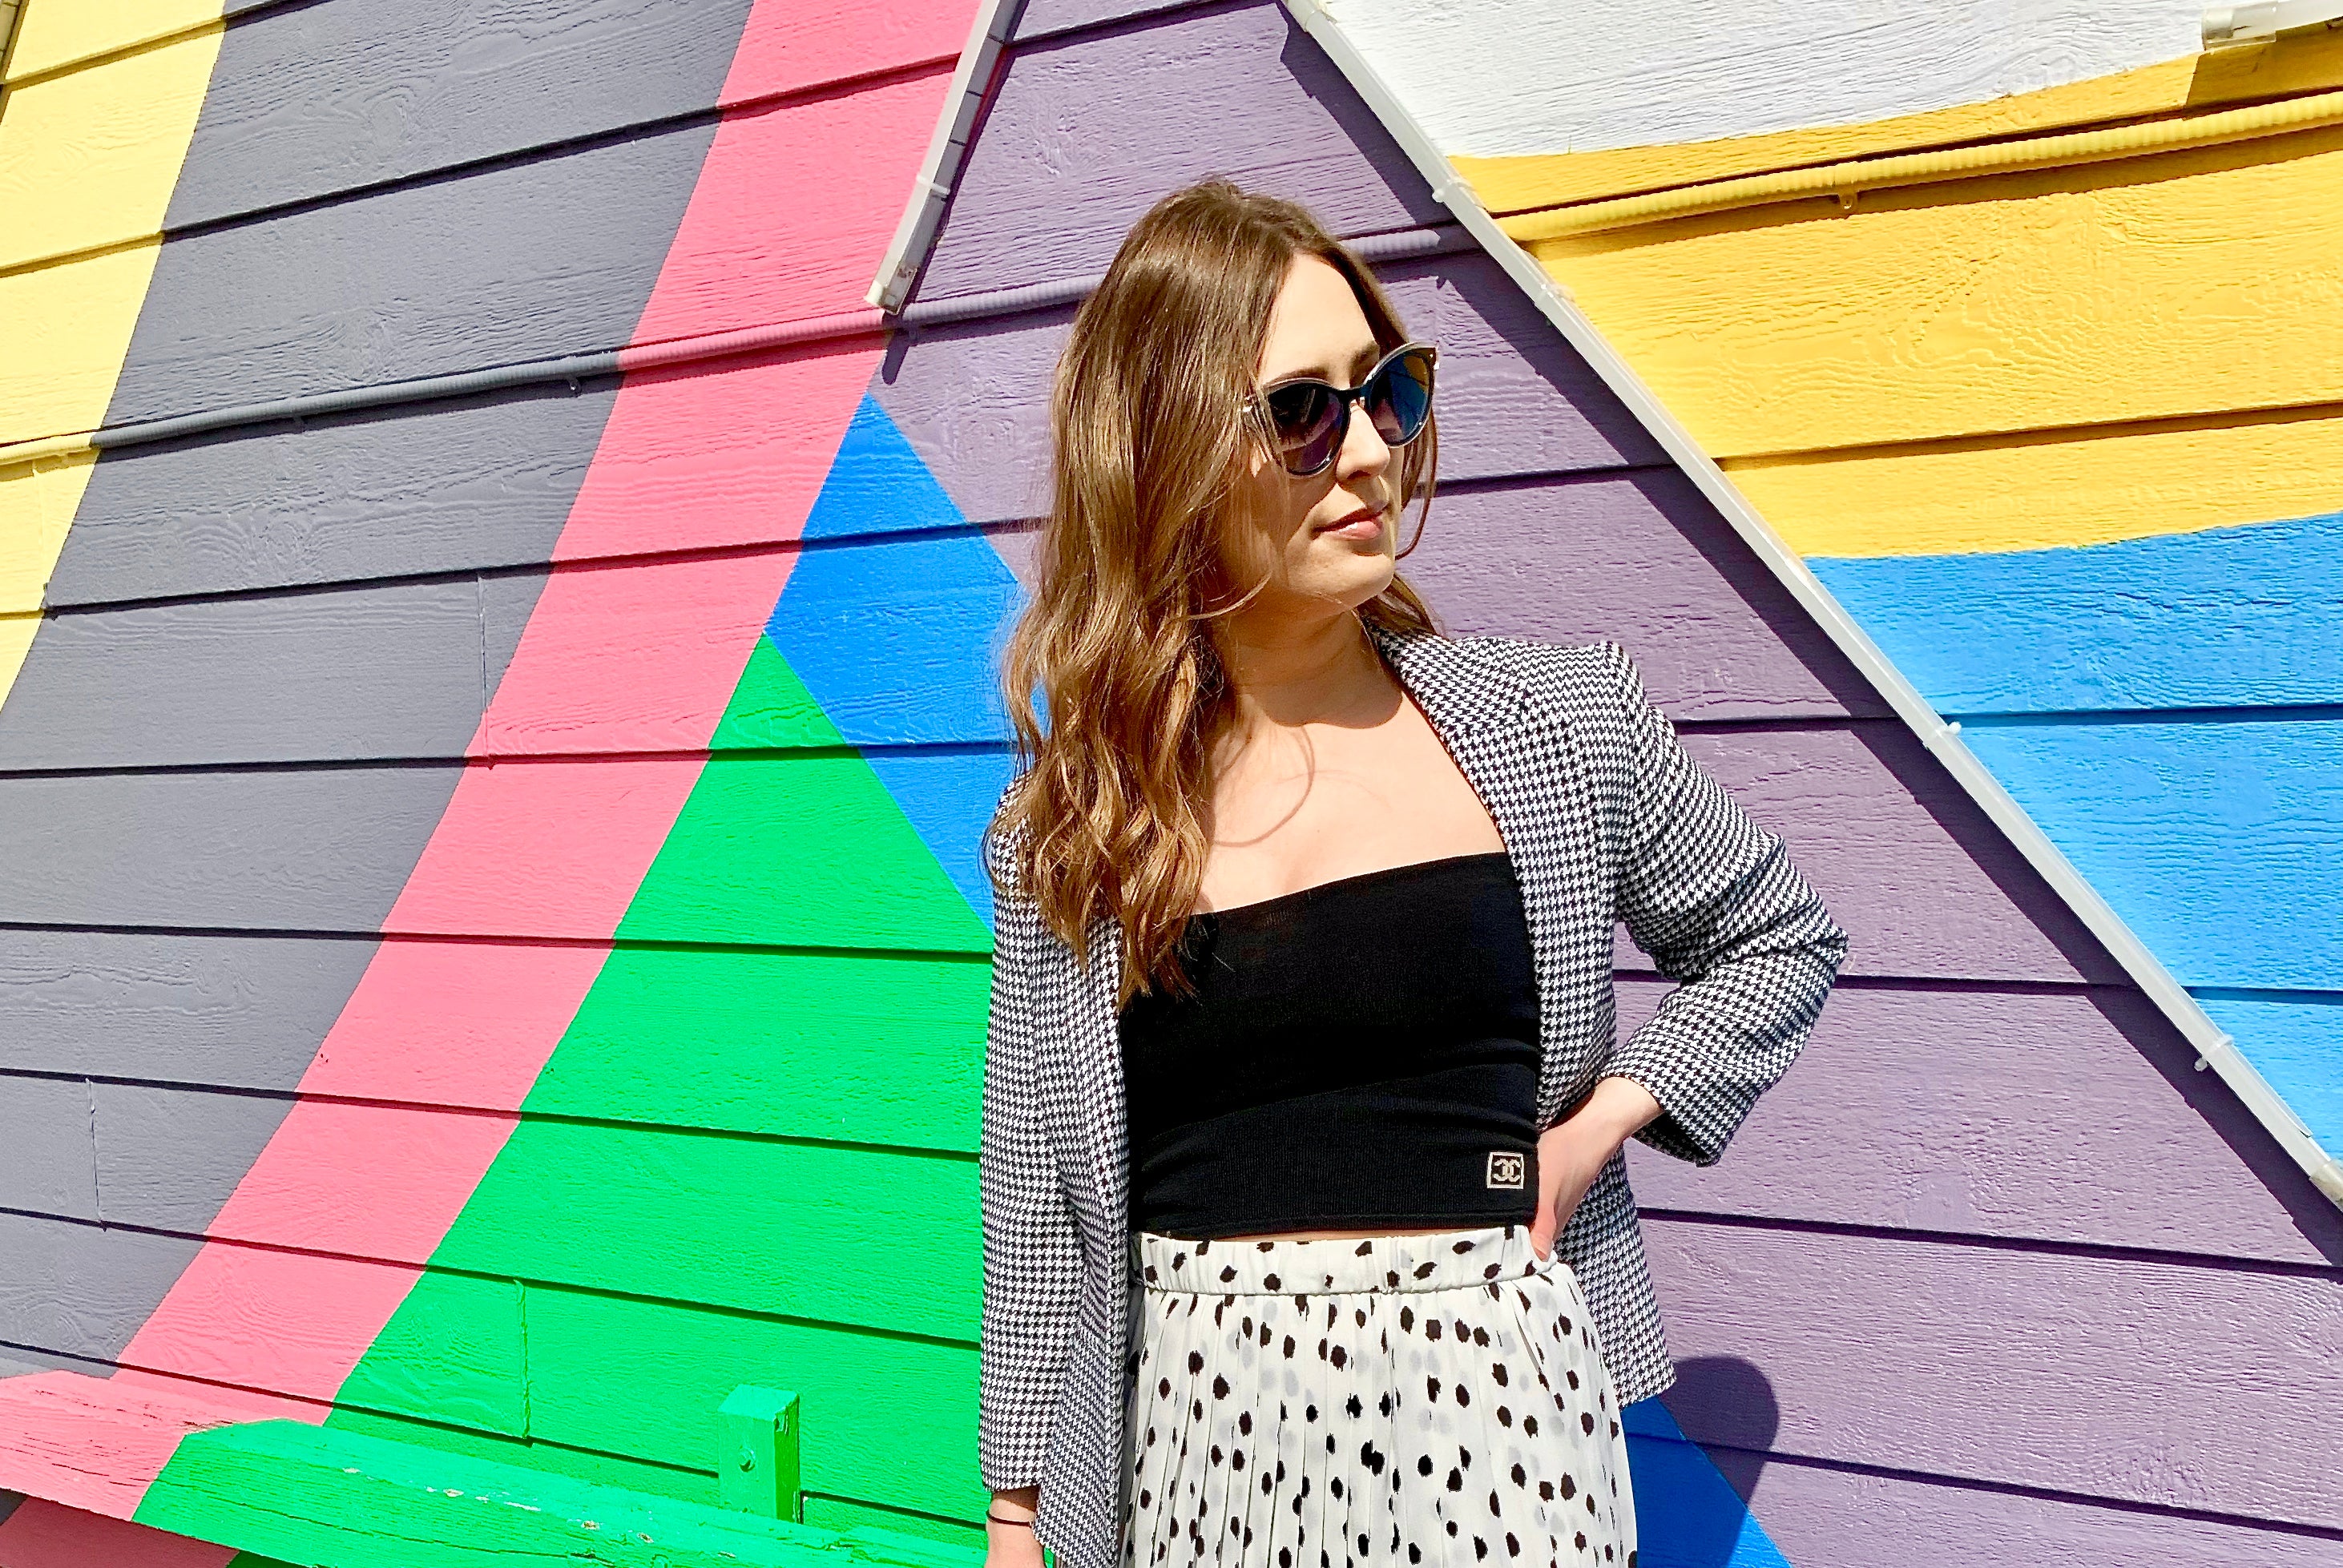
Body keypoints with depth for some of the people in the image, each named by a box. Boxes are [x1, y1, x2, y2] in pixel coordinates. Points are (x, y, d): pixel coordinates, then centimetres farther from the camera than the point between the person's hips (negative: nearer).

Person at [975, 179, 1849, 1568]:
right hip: (1196, 1423, 1)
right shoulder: (1067, 826, -2)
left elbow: (1780, 941, 13)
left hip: (1491, 1407, 0)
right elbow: (1037, 1197, 5)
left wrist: (1609, 1117, -3)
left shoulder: (1562, 729, -4)